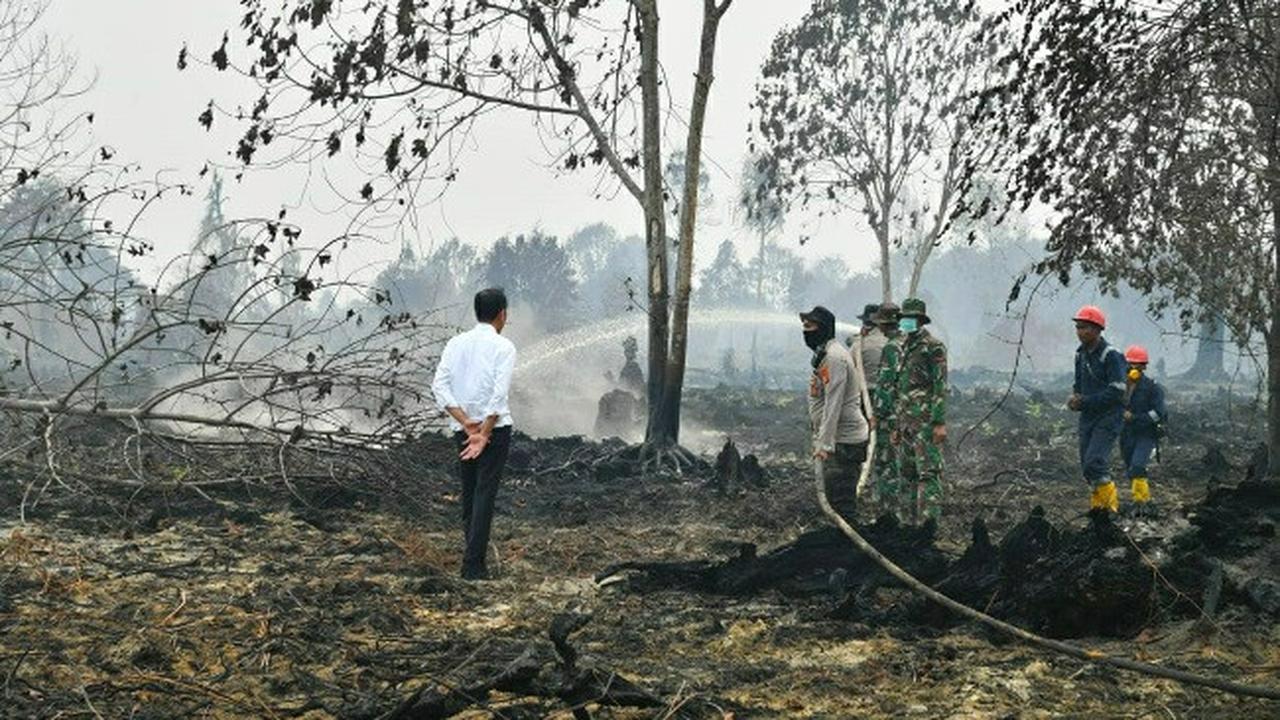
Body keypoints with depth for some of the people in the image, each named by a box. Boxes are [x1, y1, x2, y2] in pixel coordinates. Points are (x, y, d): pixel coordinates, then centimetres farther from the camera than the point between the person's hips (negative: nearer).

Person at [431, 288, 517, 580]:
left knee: (469, 491, 16)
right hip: (495, 427, -4)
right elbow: (500, 393, -17)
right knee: (486, 493, -3)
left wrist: (466, 423, -8)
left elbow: (439, 385, -4)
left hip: (463, 429, 5)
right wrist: (484, 433, -14)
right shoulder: (503, 347, -7)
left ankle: (474, 551, 20)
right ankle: (473, 564, -6)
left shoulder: (456, 343, 6)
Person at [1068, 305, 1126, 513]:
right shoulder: (1081, 354, 9)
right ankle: (1100, 499, 27)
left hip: (1108, 418, -7)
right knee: (1087, 466, 9)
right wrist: (1075, 398, -2)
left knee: (1094, 462, -18)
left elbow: (1116, 393, -20)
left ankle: (1108, 500, -1)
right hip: (1087, 418, 7)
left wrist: (1085, 401, -21)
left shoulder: (1111, 356, -15)